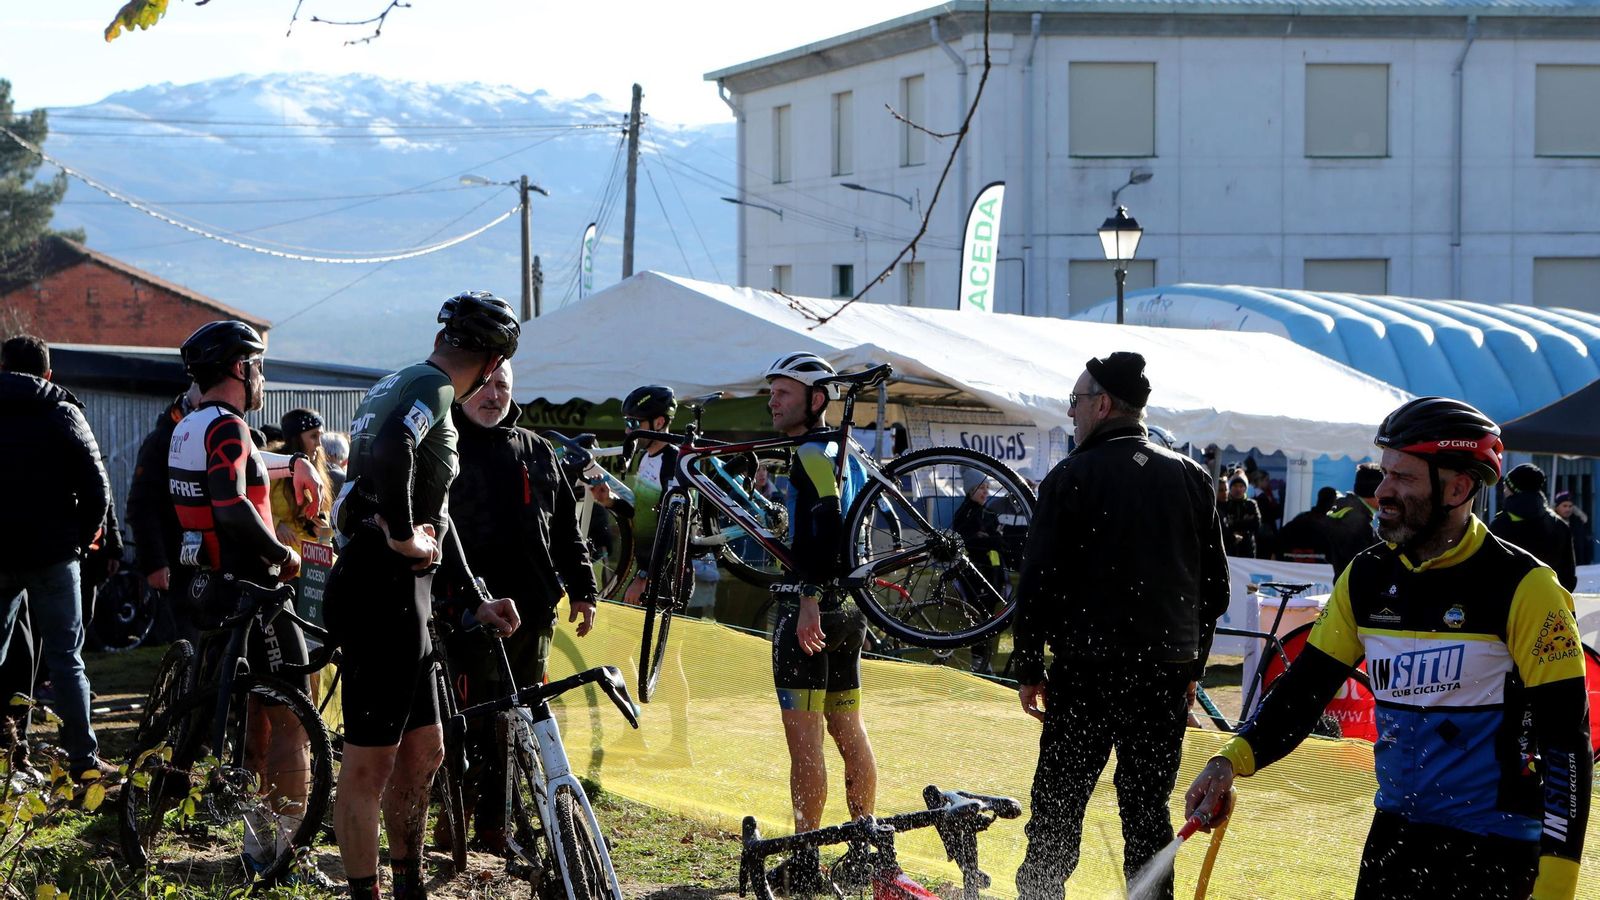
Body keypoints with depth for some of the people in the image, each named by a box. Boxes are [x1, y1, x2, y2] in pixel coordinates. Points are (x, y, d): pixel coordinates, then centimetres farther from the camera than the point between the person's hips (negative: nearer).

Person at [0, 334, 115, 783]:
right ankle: (84, 758, 1)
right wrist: (82, 538, 7)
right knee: (65, 658, 3)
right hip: (52, 552, -1)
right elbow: (97, 488, -6)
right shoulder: (62, 414, -1)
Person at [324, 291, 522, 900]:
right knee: (369, 762, -4)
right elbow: (391, 449, -36)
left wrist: (475, 600, 31)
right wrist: (403, 537, -21)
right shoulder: (430, 387, -12)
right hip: (382, 593, -10)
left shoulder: (398, 385, 20)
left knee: (423, 751, 18)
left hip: (398, 597, 10)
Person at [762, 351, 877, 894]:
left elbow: (828, 524, -26)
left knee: (803, 738, -7)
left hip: (809, 609, -10)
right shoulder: (844, 455, 18)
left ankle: (805, 864, -6)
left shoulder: (812, 454, -13)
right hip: (848, 607, 10)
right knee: (849, 731, 14)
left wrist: (810, 599, -29)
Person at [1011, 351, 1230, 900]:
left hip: (1088, 670, -4)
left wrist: (1029, 670, 0)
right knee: (1148, 813, 9)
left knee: (1057, 810, 3)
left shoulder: (1072, 478, -6)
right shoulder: (1191, 478, 8)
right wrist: (1191, 665, 19)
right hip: (1167, 675, 4)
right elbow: (1215, 586, 11)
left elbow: (1038, 583, -8)